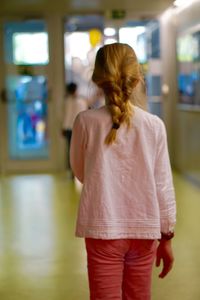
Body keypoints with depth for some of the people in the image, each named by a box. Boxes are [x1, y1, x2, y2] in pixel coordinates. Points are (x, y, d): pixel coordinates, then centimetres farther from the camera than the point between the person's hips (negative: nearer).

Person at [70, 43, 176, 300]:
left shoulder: (86, 121, -7)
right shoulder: (154, 125, -4)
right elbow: (163, 185, -1)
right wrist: (167, 236, 8)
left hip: (103, 229, -2)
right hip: (144, 229, 2)